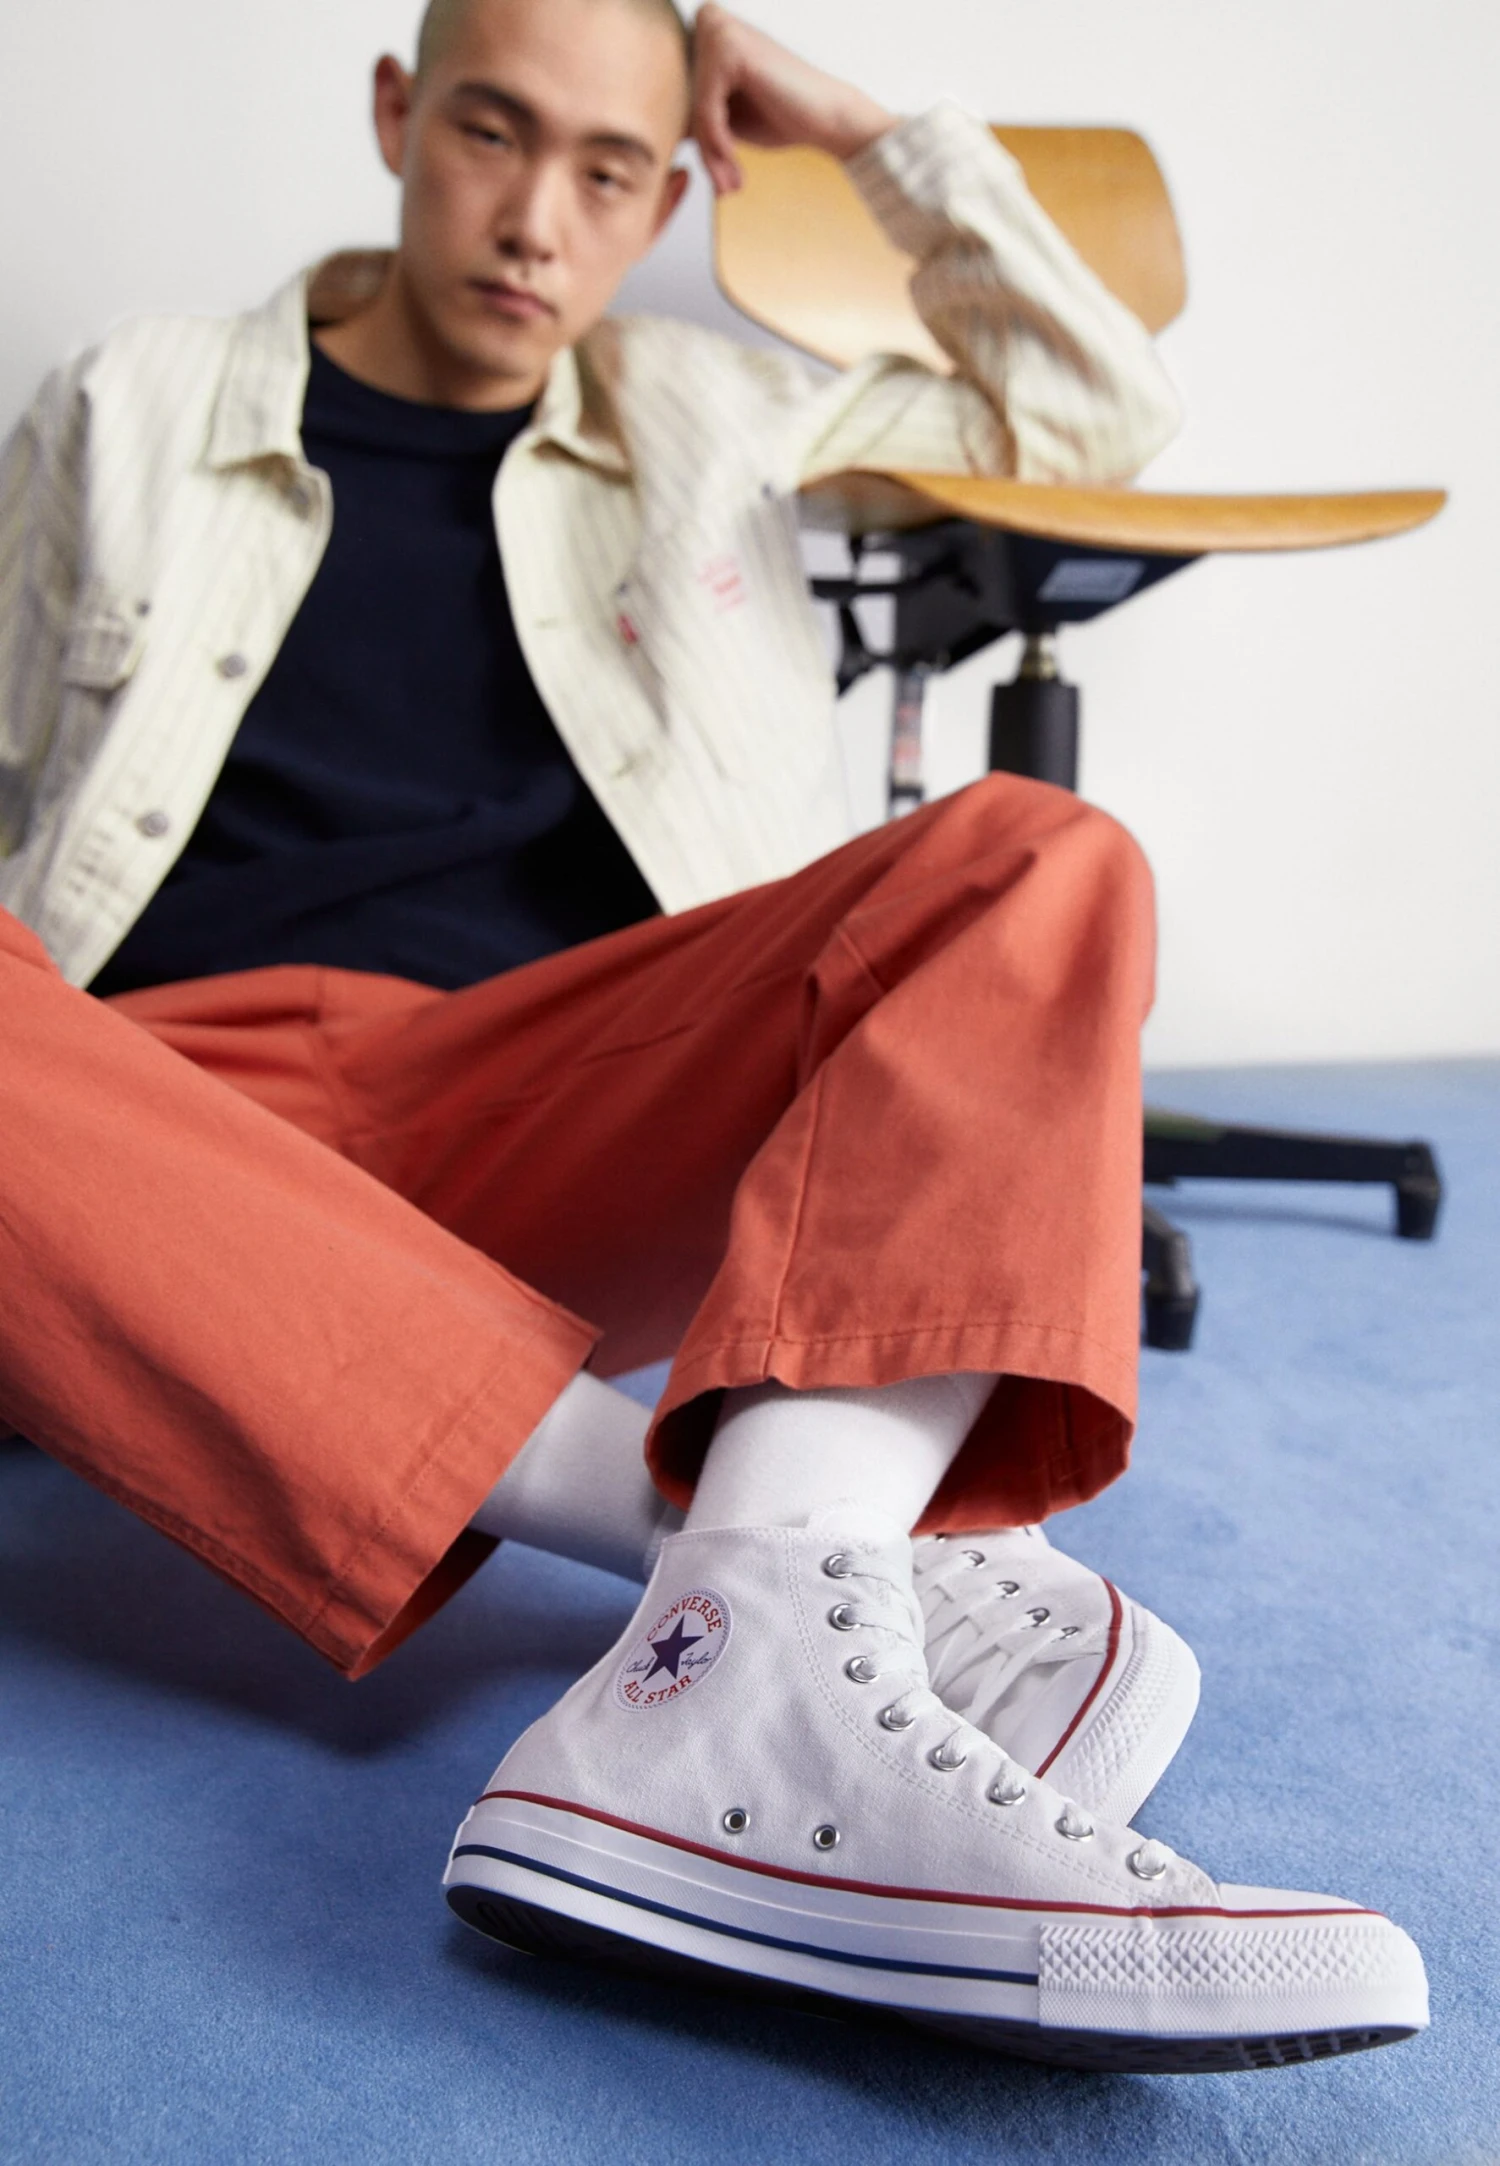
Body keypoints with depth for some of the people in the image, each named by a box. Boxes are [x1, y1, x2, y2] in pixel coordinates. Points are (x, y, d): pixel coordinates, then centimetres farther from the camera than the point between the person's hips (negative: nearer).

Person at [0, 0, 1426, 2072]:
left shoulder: (702, 417, 26)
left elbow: (1097, 406, 30)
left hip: (546, 1121, 2)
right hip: (171, 1112, -1)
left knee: (1035, 867, -23)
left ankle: (742, 1673, -48)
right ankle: (777, 1523, -39)